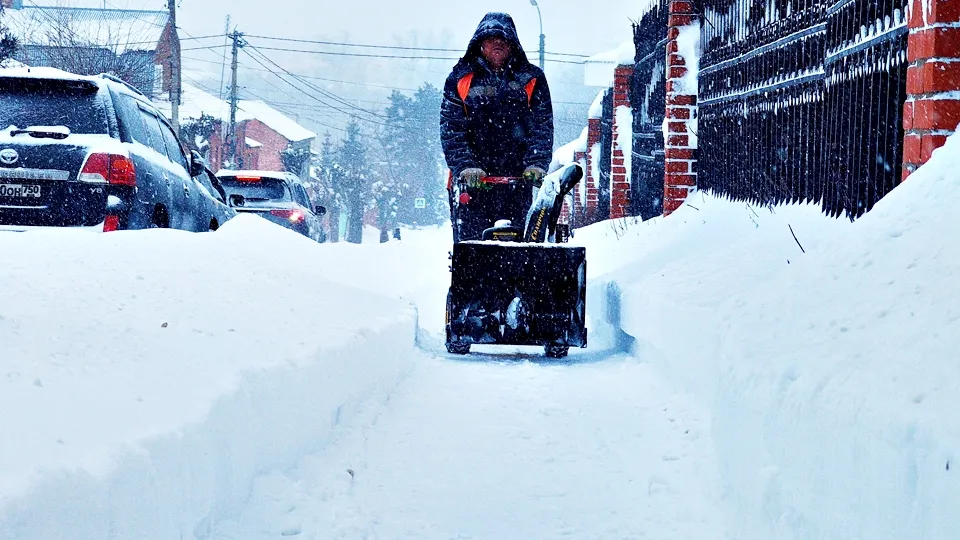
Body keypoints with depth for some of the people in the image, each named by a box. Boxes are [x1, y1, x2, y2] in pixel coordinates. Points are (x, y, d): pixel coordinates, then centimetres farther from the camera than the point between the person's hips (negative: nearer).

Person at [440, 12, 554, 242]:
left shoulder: (531, 79, 9)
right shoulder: (460, 79, 7)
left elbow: (542, 127, 4)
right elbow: (451, 130, 1)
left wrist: (537, 163, -11)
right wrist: (465, 167, -13)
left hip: (518, 180, 1)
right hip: (471, 182, 0)